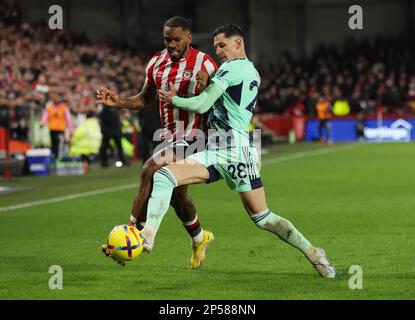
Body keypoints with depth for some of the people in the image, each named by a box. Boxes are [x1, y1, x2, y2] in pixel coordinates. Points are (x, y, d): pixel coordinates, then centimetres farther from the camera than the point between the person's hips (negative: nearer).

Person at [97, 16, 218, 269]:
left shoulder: (204, 65, -11)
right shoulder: (157, 63, 7)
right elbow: (145, 100, 16)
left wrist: (204, 91, -31)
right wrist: (118, 102, 0)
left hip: (191, 138, -7)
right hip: (168, 137, 7)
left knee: (151, 172, -24)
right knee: (175, 193, 16)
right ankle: (199, 239, 39)